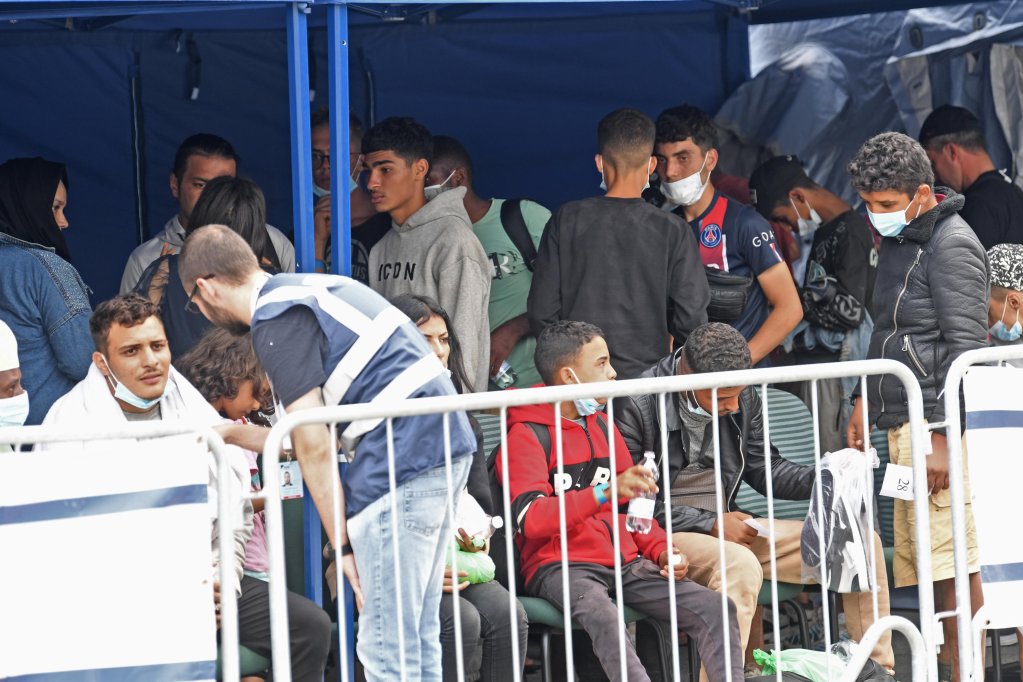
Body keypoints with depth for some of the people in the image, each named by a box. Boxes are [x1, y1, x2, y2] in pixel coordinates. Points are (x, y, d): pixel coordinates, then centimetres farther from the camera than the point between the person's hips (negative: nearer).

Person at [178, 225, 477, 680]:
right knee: (417, 641, 13)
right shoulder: (315, 288, 23)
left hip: (402, 463, -10)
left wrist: (341, 544, -7)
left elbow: (313, 446, -10)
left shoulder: (276, 322, -6)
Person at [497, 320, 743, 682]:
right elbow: (530, 519, -18)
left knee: (716, 608, -14)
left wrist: (661, 550, 9)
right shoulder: (526, 435, -3)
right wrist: (605, 492, -29)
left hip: (625, 561, 7)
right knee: (604, 616, -39)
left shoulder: (604, 426, 21)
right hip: (560, 567, -7)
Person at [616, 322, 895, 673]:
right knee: (740, 565, -40)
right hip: (665, 537, -7)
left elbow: (763, 467, 16)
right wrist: (710, 524, -17)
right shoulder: (638, 405, -14)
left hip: (730, 527, 7)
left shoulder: (742, 396, 5)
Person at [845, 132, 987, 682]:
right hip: (903, 423, 10)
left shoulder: (951, 246, -11)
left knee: (952, 564, -9)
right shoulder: (898, 241, 18)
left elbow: (966, 347, -16)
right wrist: (866, 399, 23)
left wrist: (943, 438, -19)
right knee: (918, 561, 8)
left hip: (936, 425, -10)